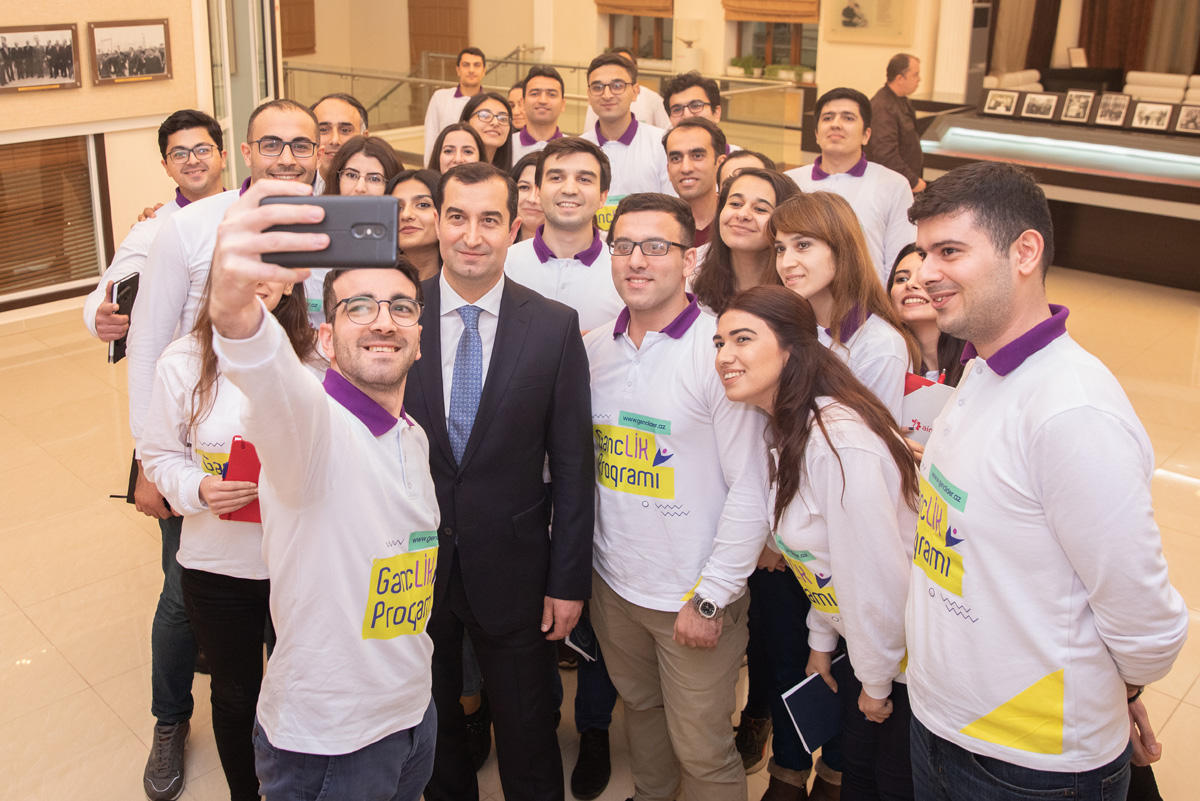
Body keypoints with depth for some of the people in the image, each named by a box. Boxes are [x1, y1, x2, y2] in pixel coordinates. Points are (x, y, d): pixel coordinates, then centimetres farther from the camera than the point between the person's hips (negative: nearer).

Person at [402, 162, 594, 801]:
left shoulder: (555, 326, -7)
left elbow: (573, 464, -5)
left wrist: (568, 580, -5)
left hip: (512, 569, -1)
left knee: (528, 740, 16)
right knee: (432, 730, 22)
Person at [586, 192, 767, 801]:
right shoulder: (593, 349, 2)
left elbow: (752, 489, -15)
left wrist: (710, 599, -15)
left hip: (695, 596, -5)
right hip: (612, 583, 5)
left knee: (702, 752, 4)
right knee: (639, 707, 23)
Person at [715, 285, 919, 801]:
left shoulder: (840, 442, -31)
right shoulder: (785, 428, 0)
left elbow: (879, 576, -27)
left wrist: (876, 683, -14)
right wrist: (820, 640, 14)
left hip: (908, 648, -8)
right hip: (864, 636, 8)